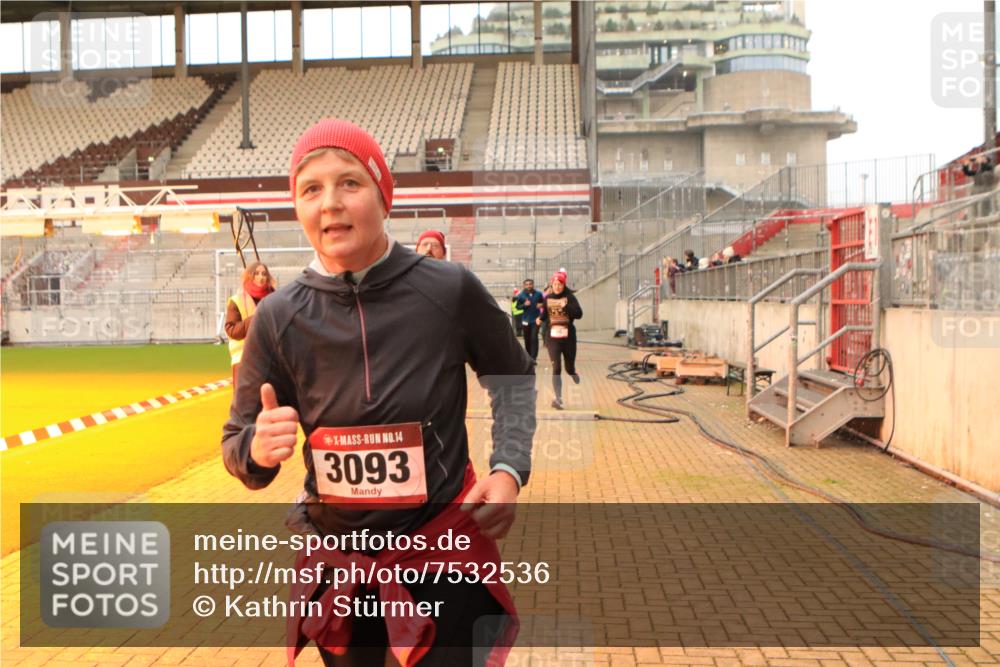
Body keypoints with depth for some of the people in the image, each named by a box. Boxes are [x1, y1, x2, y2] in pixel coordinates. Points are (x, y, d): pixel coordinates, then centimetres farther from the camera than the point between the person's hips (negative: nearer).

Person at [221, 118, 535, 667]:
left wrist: (509, 468, -7)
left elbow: (512, 378, 5)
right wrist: (258, 449, -22)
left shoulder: (450, 290, -13)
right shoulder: (278, 317, -9)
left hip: (445, 555, -1)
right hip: (337, 562, 2)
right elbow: (238, 445, 0)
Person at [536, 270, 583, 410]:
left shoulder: (569, 297, -6)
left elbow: (579, 314, -17)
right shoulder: (547, 298, 3)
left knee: (570, 369, 11)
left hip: (568, 337, -1)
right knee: (556, 369, -10)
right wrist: (540, 318, 1)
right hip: (552, 338, 1)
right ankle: (558, 399, -9)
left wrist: (566, 306, -29)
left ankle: (574, 375, 49)